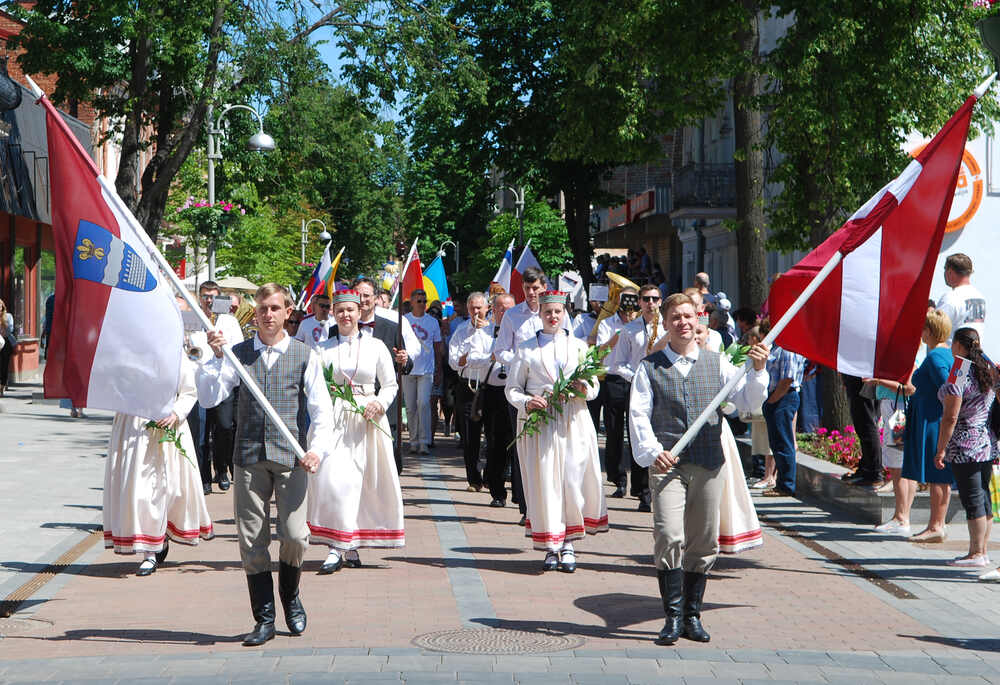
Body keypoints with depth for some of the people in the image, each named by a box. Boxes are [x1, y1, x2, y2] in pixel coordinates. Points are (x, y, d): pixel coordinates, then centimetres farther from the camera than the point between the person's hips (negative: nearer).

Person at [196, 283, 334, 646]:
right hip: (250, 456, 2)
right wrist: (215, 357, -11)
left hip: (291, 456, -2)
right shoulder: (238, 354, 10)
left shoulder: (305, 355, 6)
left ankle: (291, 598, 19)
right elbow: (208, 397, 1)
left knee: (295, 536, -10)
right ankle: (264, 618, 14)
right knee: (251, 541, 2)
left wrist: (318, 449, -13)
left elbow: (322, 409, 2)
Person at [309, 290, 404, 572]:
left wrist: (379, 403, -8)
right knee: (332, 478, -13)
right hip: (333, 419, 0)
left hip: (366, 420, 0)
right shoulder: (323, 349, 10)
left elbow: (390, 385, 10)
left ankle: (350, 547, 12)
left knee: (361, 482, 0)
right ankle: (336, 547, -10)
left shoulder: (376, 346, 8)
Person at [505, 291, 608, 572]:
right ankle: (551, 546, 5)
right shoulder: (526, 349, 10)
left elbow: (594, 386, 13)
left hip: (574, 420, 1)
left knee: (573, 478, -5)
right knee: (543, 480, -4)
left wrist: (585, 390, -10)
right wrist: (526, 403, -12)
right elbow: (512, 388, 8)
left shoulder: (579, 346, 13)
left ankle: (569, 544, 5)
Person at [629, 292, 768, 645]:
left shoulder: (717, 363, 12)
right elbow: (638, 414, 0)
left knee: (704, 542, 6)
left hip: (709, 464, 2)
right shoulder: (650, 367, 7)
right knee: (669, 538, -15)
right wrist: (652, 452, -15)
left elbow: (747, 402, 6)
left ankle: (692, 615, 18)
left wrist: (757, 371, -12)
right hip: (667, 464, -2)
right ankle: (673, 617, -8)